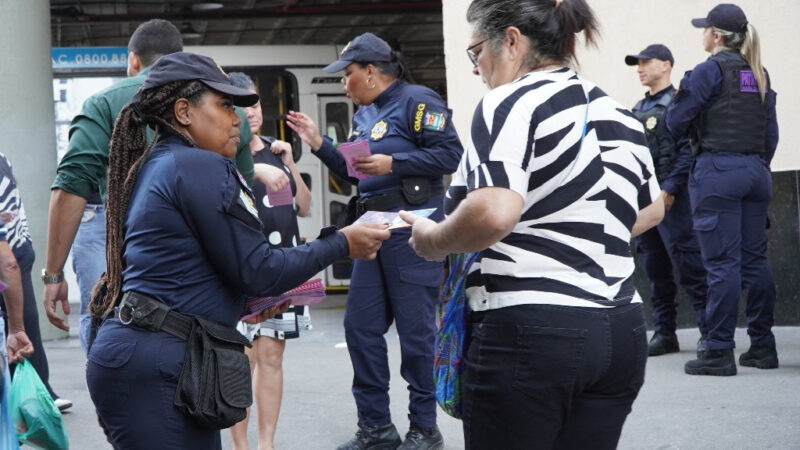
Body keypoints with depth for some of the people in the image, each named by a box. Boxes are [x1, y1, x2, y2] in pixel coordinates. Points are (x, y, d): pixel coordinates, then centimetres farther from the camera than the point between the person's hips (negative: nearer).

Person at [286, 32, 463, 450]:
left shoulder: (417, 100, -8)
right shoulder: (365, 114, 17)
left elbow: (450, 154, -16)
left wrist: (393, 163, -19)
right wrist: (320, 145, 13)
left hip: (411, 227, -9)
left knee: (415, 330, -3)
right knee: (360, 325, 8)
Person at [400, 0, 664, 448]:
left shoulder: (512, 103, -9)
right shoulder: (618, 114, 14)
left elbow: (494, 214, -24)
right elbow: (651, 210, 29)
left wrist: (432, 240, -7)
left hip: (529, 332, -7)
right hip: (620, 330, 7)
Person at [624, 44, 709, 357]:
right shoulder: (639, 110, 19)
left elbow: (687, 152, -13)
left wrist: (669, 189, -19)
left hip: (671, 198, -8)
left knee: (688, 266, -10)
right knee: (654, 269, 9)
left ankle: (709, 332, -6)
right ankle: (664, 333, 15)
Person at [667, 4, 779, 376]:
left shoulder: (710, 70, -7)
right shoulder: (760, 75, 14)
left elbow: (676, 121, -5)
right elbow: (771, 134, 15)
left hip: (717, 169, -7)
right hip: (756, 171, 7)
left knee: (722, 262, -7)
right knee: (755, 259, 11)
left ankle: (719, 352, -5)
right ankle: (763, 347, 15)